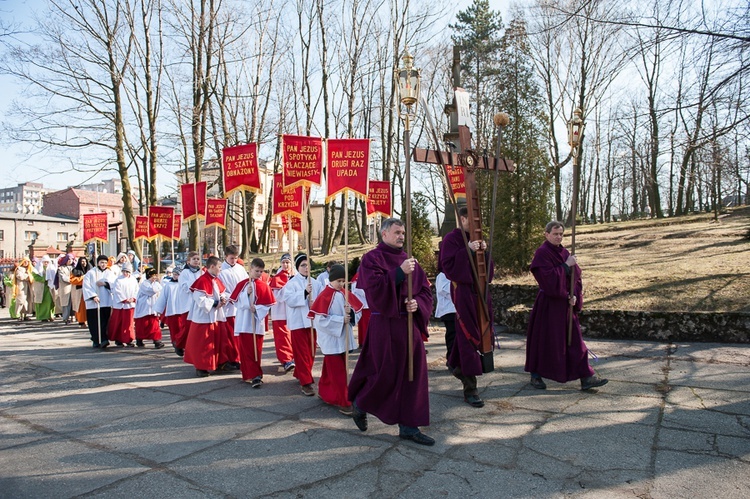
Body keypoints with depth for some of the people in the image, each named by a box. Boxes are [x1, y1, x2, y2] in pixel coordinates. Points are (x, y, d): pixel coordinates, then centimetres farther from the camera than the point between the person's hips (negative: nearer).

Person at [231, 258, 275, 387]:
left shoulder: (264, 286, 1)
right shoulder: (242, 284, 1)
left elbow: (268, 305, -2)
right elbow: (236, 301, -4)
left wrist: (257, 309, -17)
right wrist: (246, 293, -17)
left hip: (258, 322, 0)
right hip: (243, 322, 0)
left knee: (257, 350, 6)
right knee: (246, 350, -1)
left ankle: (254, 375, 20)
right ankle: (254, 375, 3)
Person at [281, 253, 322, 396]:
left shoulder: (315, 283, 8)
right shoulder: (291, 283, -5)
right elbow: (289, 299, -18)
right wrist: (305, 292, -25)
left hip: (312, 321, 5)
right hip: (298, 322, -5)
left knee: (311, 352, 13)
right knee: (302, 353, -5)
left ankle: (301, 375, 31)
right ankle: (306, 382, -4)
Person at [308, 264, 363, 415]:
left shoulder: (345, 294, 6)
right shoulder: (324, 296, -14)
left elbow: (358, 312, 7)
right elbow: (320, 319, -20)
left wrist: (350, 312, -15)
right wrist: (341, 319, -22)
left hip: (343, 339, 7)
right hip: (331, 340, -7)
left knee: (330, 369, 20)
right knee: (338, 373, -2)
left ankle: (325, 392, 36)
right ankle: (344, 403, 5)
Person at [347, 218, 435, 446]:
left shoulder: (408, 260, 12)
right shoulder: (372, 258, -4)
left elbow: (426, 290, 11)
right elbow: (375, 288, -19)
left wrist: (417, 303, -9)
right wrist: (399, 272, -25)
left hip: (410, 323, 6)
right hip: (385, 325, -6)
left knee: (413, 374, 6)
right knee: (386, 374, 0)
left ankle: (408, 426, 17)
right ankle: (360, 403, 29)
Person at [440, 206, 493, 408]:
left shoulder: (476, 239, 15)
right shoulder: (451, 239, -6)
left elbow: (488, 267, 13)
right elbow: (447, 265, -17)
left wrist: (484, 252, -5)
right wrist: (467, 251, -22)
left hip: (479, 289, 8)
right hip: (463, 290, -7)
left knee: (479, 331, 15)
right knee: (468, 335, -8)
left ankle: (455, 363, 39)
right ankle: (470, 388, -3)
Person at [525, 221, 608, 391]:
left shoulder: (564, 252, 10)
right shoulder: (542, 253, -11)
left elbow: (575, 276, 8)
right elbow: (549, 278, -22)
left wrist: (575, 296, -6)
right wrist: (566, 265, -19)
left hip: (565, 304, 7)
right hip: (548, 304, -7)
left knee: (574, 340, 6)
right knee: (543, 339, 3)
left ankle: (586, 377, 10)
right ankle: (536, 375, 19)